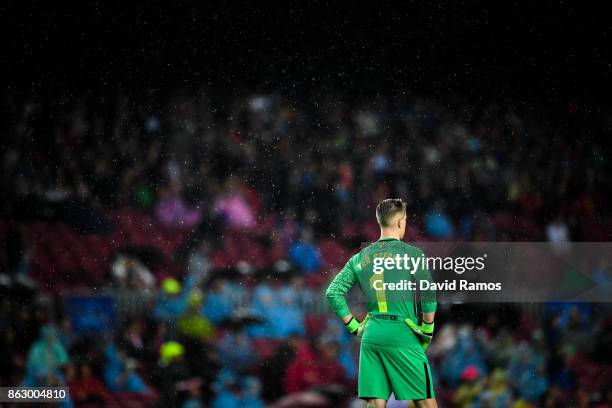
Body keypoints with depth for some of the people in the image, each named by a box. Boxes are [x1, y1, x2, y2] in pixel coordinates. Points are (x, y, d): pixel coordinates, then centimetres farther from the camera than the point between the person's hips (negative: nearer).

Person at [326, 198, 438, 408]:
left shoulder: (360, 258, 11)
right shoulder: (412, 254, -3)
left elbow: (333, 292, 7)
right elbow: (429, 296, -9)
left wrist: (355, 327, 11)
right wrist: (427, 331, 2)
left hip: (371, 336, 5)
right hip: (403, 335, -5)